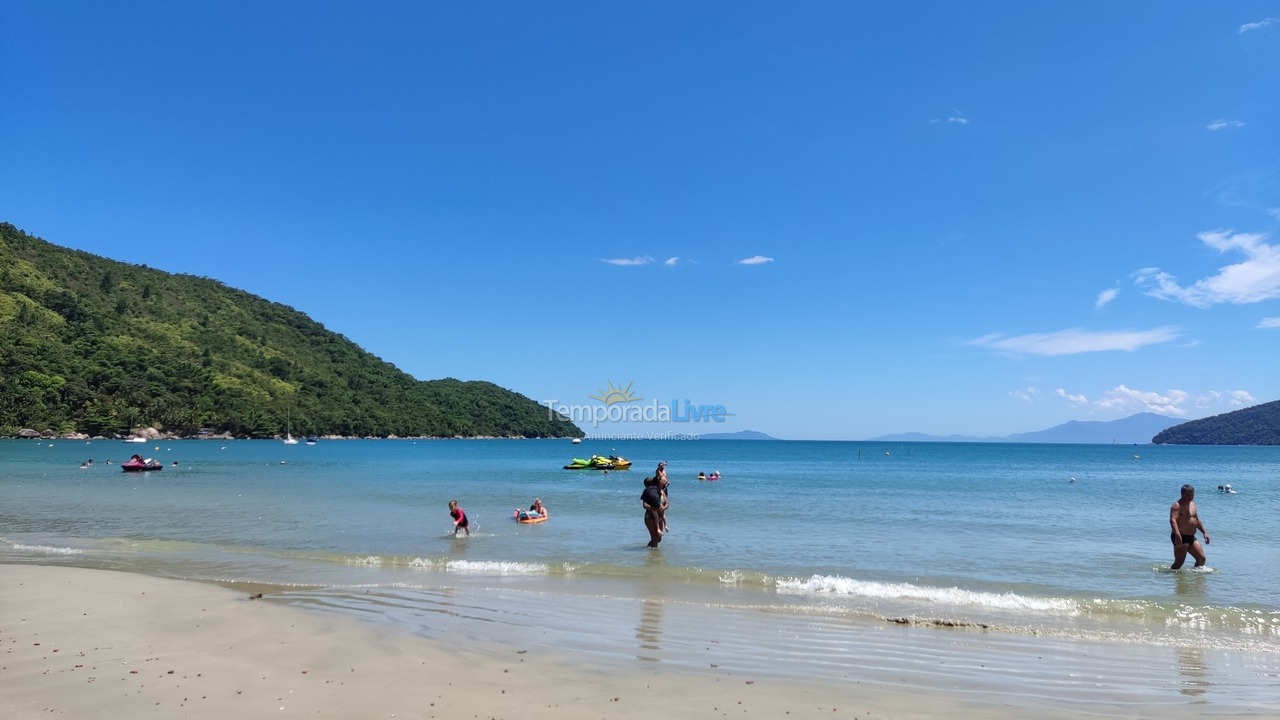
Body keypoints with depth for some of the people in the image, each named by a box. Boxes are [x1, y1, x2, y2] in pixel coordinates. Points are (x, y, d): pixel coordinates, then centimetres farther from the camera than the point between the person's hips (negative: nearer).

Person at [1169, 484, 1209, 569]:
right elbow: (1173, 520, -28)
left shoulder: (1192, 504, 15)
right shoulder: (1177, 505, -14)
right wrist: (1177, 534, -40)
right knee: (1179, 562, -7)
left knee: (1201, 558, 8)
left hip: (1191, 537, 9)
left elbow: (1197, 520, 27)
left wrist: (1204, 532, 23)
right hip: (1181, 538, -9)